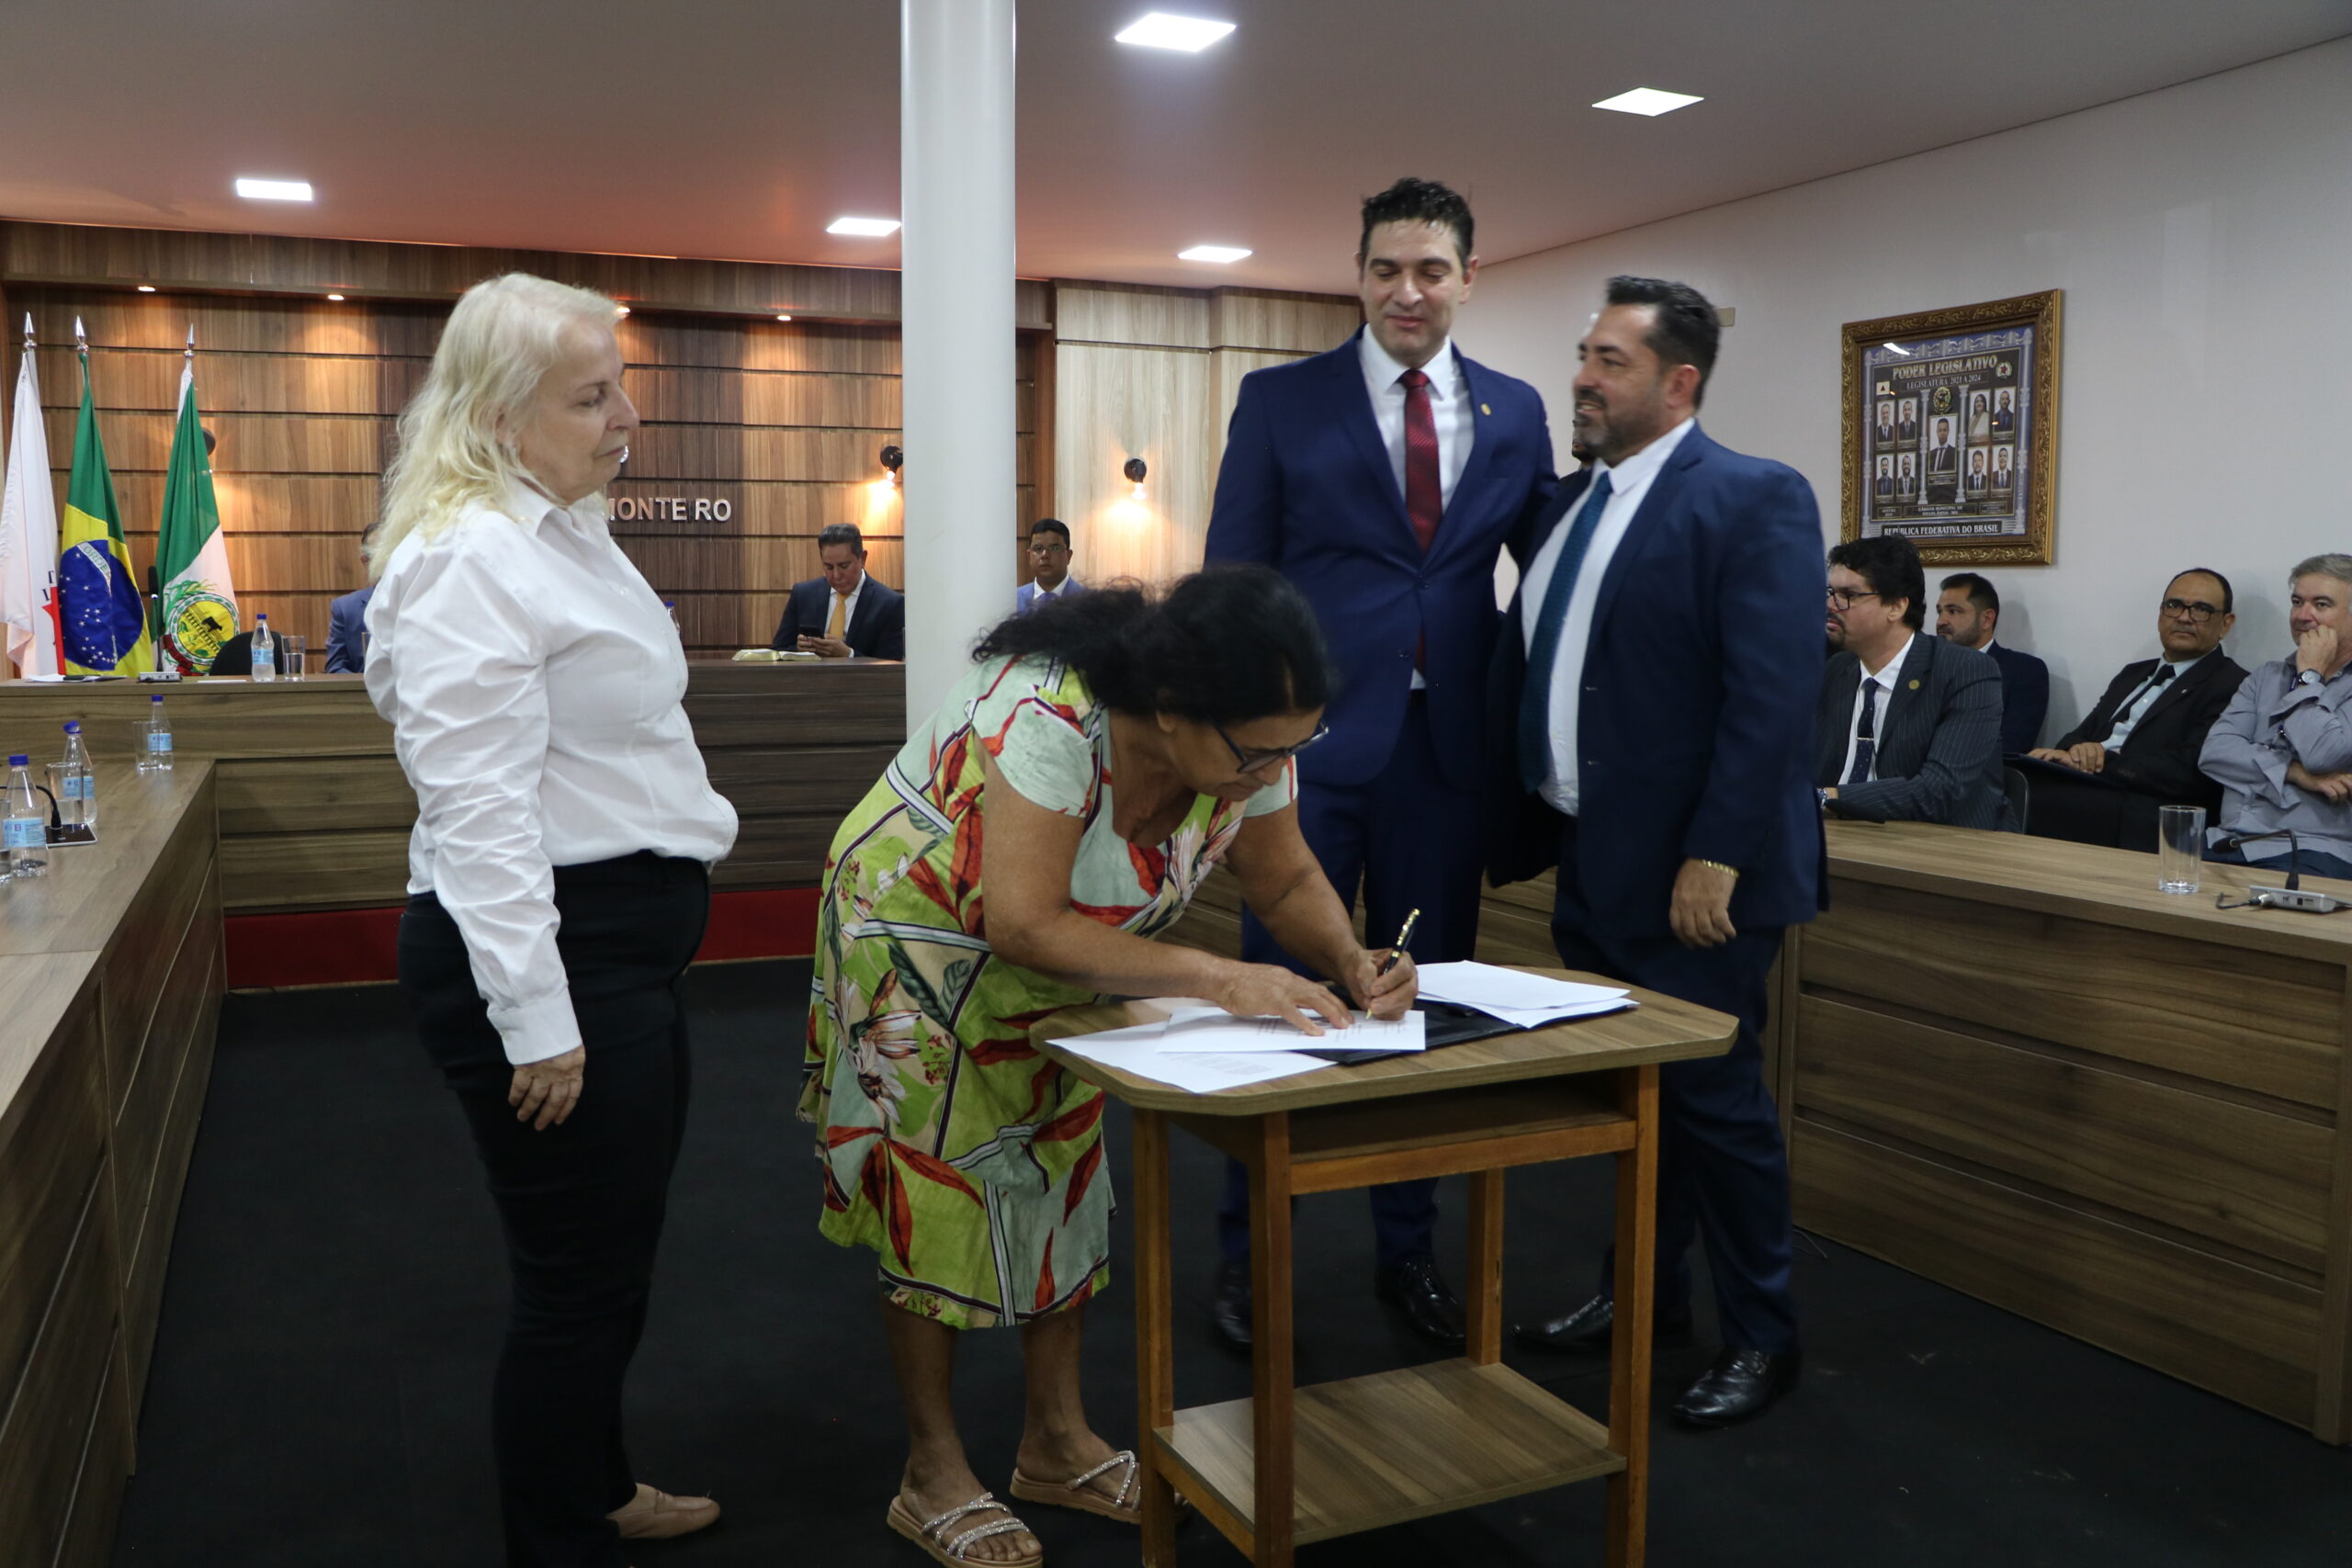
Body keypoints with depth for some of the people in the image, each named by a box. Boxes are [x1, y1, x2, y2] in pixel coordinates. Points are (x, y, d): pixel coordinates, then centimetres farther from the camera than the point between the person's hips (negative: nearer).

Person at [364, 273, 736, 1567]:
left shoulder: (564, 531, 14)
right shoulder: (468, 561, -19)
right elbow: (477, 807, -25)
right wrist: (536, 1016, -27)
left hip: (625, 941, 11)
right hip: (545, 958, -11)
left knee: (615, 1254, 23)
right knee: (579, 1280, 1)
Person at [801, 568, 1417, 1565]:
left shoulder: (1247, 740, -18)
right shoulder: (1052, 715, -39)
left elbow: (1285, 879, -5)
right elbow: (1021, 926, -39)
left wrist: (1349, 960, -25)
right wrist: (1216, 980, -40)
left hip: (1059, 955, 6)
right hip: (922, 933, -6)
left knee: (1060, 1170, 9)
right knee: (937, 1188, 0)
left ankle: (1058, 1445, 23)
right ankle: (932, 1476, 14)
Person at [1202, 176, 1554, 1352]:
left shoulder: (1514, 412, 9)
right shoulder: (1280, 402, 1)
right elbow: (1233, 584, 0)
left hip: (1447, 749, 3)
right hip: (1315, 742, -2)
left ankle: (1407, 1249, 28)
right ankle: (1247, 1250, 21)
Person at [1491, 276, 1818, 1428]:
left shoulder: (1754, 499, -11)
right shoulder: (1564, 505, 12)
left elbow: (1772, 696, -19)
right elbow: (1522, 674, 15)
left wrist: (1716, 858, -24)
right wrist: (1513, 827, 13)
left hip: (1692, 875, -7)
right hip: (1587, 861, 7)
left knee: (1713, 1096, 3)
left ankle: (1760, 1337, 21)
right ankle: (1645, 1291, 36)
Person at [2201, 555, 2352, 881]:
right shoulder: (2266, 677, 21)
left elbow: (2322, 756, -14)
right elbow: (2214, 752, 7)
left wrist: (2310, 676, 1)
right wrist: (2294, 773, -8)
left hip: (2310, 854, -5)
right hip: (2227, 843, 5)